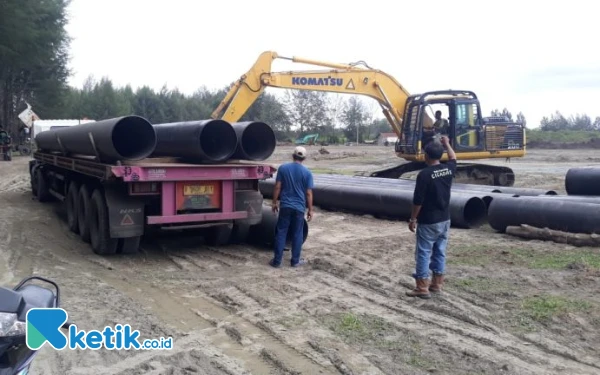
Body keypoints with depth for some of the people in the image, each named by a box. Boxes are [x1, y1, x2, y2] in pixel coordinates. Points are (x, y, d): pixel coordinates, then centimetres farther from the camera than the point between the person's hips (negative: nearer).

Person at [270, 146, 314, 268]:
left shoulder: (283, 168, -2)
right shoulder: (307, 172, -4)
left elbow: (277, 187, -2)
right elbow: (308, 193, -3)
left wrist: (275, 202, 8)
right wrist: (310, 210, 4)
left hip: (285, 206, 1)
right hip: (299, 207, 0)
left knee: (281, 233, 6)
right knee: (297, 234, 9)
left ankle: (277, 260, 8)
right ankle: (295, 261, 14)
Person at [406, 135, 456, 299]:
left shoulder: (424, 174, -19)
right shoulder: (448, 169, 1)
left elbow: (418, 201, -17)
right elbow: (453, 159, 27)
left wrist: (413, 219, -7)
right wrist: (446, 143, 38)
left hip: (428, 222, -7)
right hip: (444, 220, 7)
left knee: (423, 254, 0)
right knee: (440, 253, 14)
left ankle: (422, 288, 3)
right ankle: (437, 284, 22)